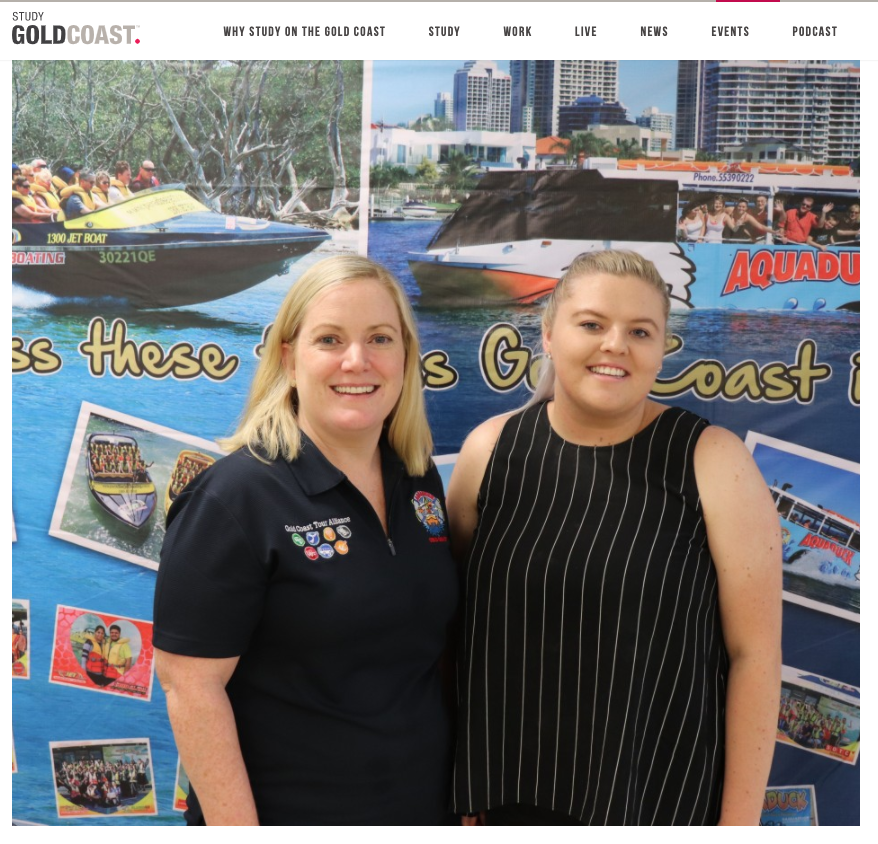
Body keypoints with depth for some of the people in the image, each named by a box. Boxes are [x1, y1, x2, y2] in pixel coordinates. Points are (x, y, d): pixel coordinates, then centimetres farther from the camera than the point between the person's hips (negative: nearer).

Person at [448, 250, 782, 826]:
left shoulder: (714, 464, -12)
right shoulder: (492, 449, -4)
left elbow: (754, 652, -9)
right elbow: (455, 612, 5)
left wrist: (739, 824, -7)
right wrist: (467, 785, 7)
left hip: (659, 799, -2)